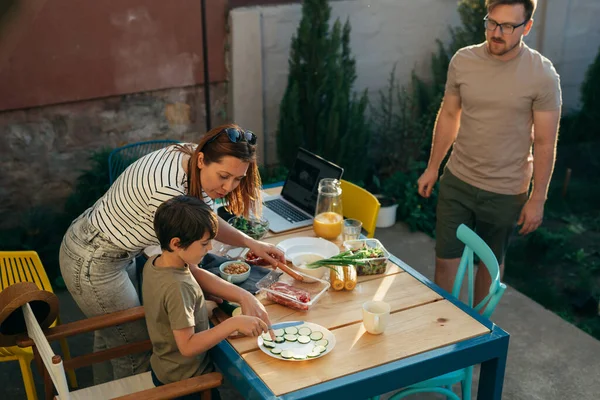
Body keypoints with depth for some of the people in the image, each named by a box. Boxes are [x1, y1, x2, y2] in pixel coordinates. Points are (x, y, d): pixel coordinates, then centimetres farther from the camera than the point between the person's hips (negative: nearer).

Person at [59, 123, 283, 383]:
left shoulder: (190, 161, -11)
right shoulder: (168, 191, -36)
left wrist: (251, 243, -9)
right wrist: (243, 297, -27)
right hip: (92, 264, -9)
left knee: (110, 336, 28)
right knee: (135, 349, 7)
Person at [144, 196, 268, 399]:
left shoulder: (154, 263, -8)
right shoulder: (178, 288, -34)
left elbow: (198, 275, 3)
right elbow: (187, 346, -32)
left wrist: (244, 296, -7)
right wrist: (234, 323, -36)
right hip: (186, 382, -8)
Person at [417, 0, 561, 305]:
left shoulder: (542, 75, -14)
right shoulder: (462, 60, -5)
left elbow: (545, 142, -9)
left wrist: (537, 198, -8)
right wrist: (432, 167, 10)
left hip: (506, 191, -2)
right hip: (457, 181, 2)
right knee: (445, 260, 5)